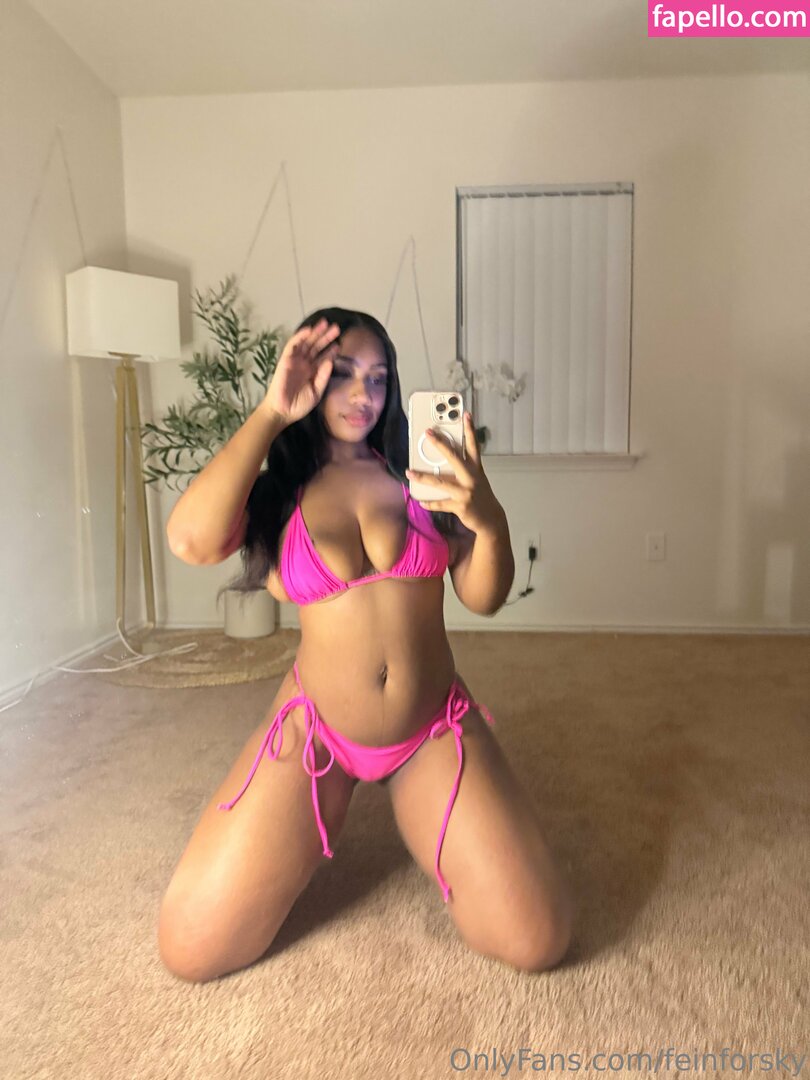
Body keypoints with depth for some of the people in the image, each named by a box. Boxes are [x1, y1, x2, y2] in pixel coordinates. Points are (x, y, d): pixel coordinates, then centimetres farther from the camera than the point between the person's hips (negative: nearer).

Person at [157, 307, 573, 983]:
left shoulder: (416, 469, -1)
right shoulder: (274, 487, -2)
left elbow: (484, 598, -4)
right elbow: (191, 541, -25)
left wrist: (488, 518, -26)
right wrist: (272, 413, -18)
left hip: (435, 731, 1)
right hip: (315, 731, 0)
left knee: (538, 943, -9)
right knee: (190, 951, -5)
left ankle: (415, 814, 19)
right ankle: (314, 817, 22)